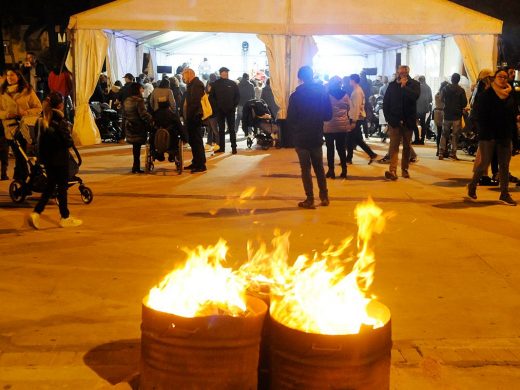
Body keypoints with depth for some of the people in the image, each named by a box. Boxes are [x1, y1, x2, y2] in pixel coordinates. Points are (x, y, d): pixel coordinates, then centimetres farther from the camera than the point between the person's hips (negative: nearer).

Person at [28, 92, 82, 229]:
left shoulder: (45, 120, 5)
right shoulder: (60, 121, -16)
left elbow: (42, 140, 8)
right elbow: (67, 142, -18)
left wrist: (42, 156, 12)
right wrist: (71, 142, 3)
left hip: (47, 158, 7)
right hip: (60, 158, -7)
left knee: (50, 186, 16)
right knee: (62, 187, 4)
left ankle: (36, 213, 5)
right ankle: (65, 218, 14)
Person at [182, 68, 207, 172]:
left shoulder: (197, 84, -12)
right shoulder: (192, 84, 18)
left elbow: (195, 102, -21)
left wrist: (189, 116, -21)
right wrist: (186, 117, 13)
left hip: (194, 117, -10)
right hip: (191, 117, 10)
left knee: (197, 140, -8)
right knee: (192, 140, 15)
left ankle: (201, 165, -6)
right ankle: (196, 163, 24)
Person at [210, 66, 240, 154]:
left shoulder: (233, 84, 3)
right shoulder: (215, 84, 2)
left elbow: (237, 96, 6)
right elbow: (212, 96, 5)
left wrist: (234, 105, -3)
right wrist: (216, 106, -3)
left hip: (230, 110, -1)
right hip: (220, 110, 1)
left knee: (231, 129, 2)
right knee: (221, 129, 7)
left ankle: (234, 147, 3)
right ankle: (221, 147, 12)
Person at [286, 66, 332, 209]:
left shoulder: (296, 95, -12)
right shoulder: (322, 92, -3)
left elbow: (290, 119, -11)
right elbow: (328, 115, 1)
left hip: (301, 137, -3)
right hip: (317, 137, 3)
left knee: (306, 169, 4)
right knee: (319, 167, 16)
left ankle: (310, 200, 4)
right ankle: (324, 197, 19)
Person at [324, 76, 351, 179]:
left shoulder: (327, 95, -8)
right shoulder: (345, 95, 2)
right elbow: (349, 108, 8)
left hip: (329, 125, -3)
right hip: (343, 125, 3)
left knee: (330, 148, 5)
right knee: (341, 148, 10)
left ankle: (331, 170, 6)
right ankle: (344, 170, 9)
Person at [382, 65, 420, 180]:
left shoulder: (414, 84, 3)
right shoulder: (392, 85, 6)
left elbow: (415, 96, -18)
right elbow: (386, 102, 6)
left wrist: (404, 86, -15)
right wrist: (388, 117, -1)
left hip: (408, 121, 1)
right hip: (394, 120, 0)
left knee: (407, 146, 9)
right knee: (394, 145, -10)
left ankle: (405, 169, 20)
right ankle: (392, 171, -17)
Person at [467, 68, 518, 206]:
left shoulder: (510, 95, 9)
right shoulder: (486, 95, -5)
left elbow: (514, 114, 16)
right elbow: (481, 116, -9)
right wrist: (485, 133, -15)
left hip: (505, 136, 5)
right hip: (489, 136, -5)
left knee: (504, 165, 5)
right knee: (484, 163, 0)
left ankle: (504, 194, 9)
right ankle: (472, 186, 22)